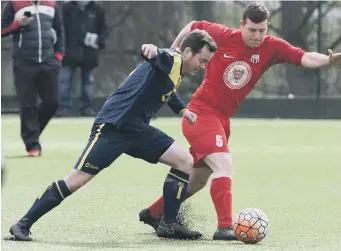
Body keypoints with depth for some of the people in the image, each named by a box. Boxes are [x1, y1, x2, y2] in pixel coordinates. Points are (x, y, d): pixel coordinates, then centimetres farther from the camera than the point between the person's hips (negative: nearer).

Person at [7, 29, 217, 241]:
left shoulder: (178, 69, 13)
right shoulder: (171, 59, -15)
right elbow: (156, 56, -43)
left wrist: (182, 109, 29)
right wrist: (151, 49, -65)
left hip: (137, 129, 9)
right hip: (112, 128, -9)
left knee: (185, 161, 1)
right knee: (76, 181, -11)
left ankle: (168, 225, 5)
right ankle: (23, 225, -1)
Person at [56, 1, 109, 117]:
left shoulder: (97, 10, 1)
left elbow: (104, 30, 5)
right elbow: (61, 28, -4)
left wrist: (99, 40, -14)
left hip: (89, 52, 2)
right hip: (70, 51, -2)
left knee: (88, 81, 9)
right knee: (65, 80, -3)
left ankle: (86, 107, 17)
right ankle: (64, 106, 3)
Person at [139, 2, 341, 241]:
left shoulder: (271, 48, -9)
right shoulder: (222, 36, -15)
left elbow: (304, 57, -23)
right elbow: (192, 27, 3)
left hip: (221, 120, 6)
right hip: (201, 113, -6)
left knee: (198, 180, 19)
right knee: (224, 165, -23)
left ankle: (153, 213, 37)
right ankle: (225, 227, -25)